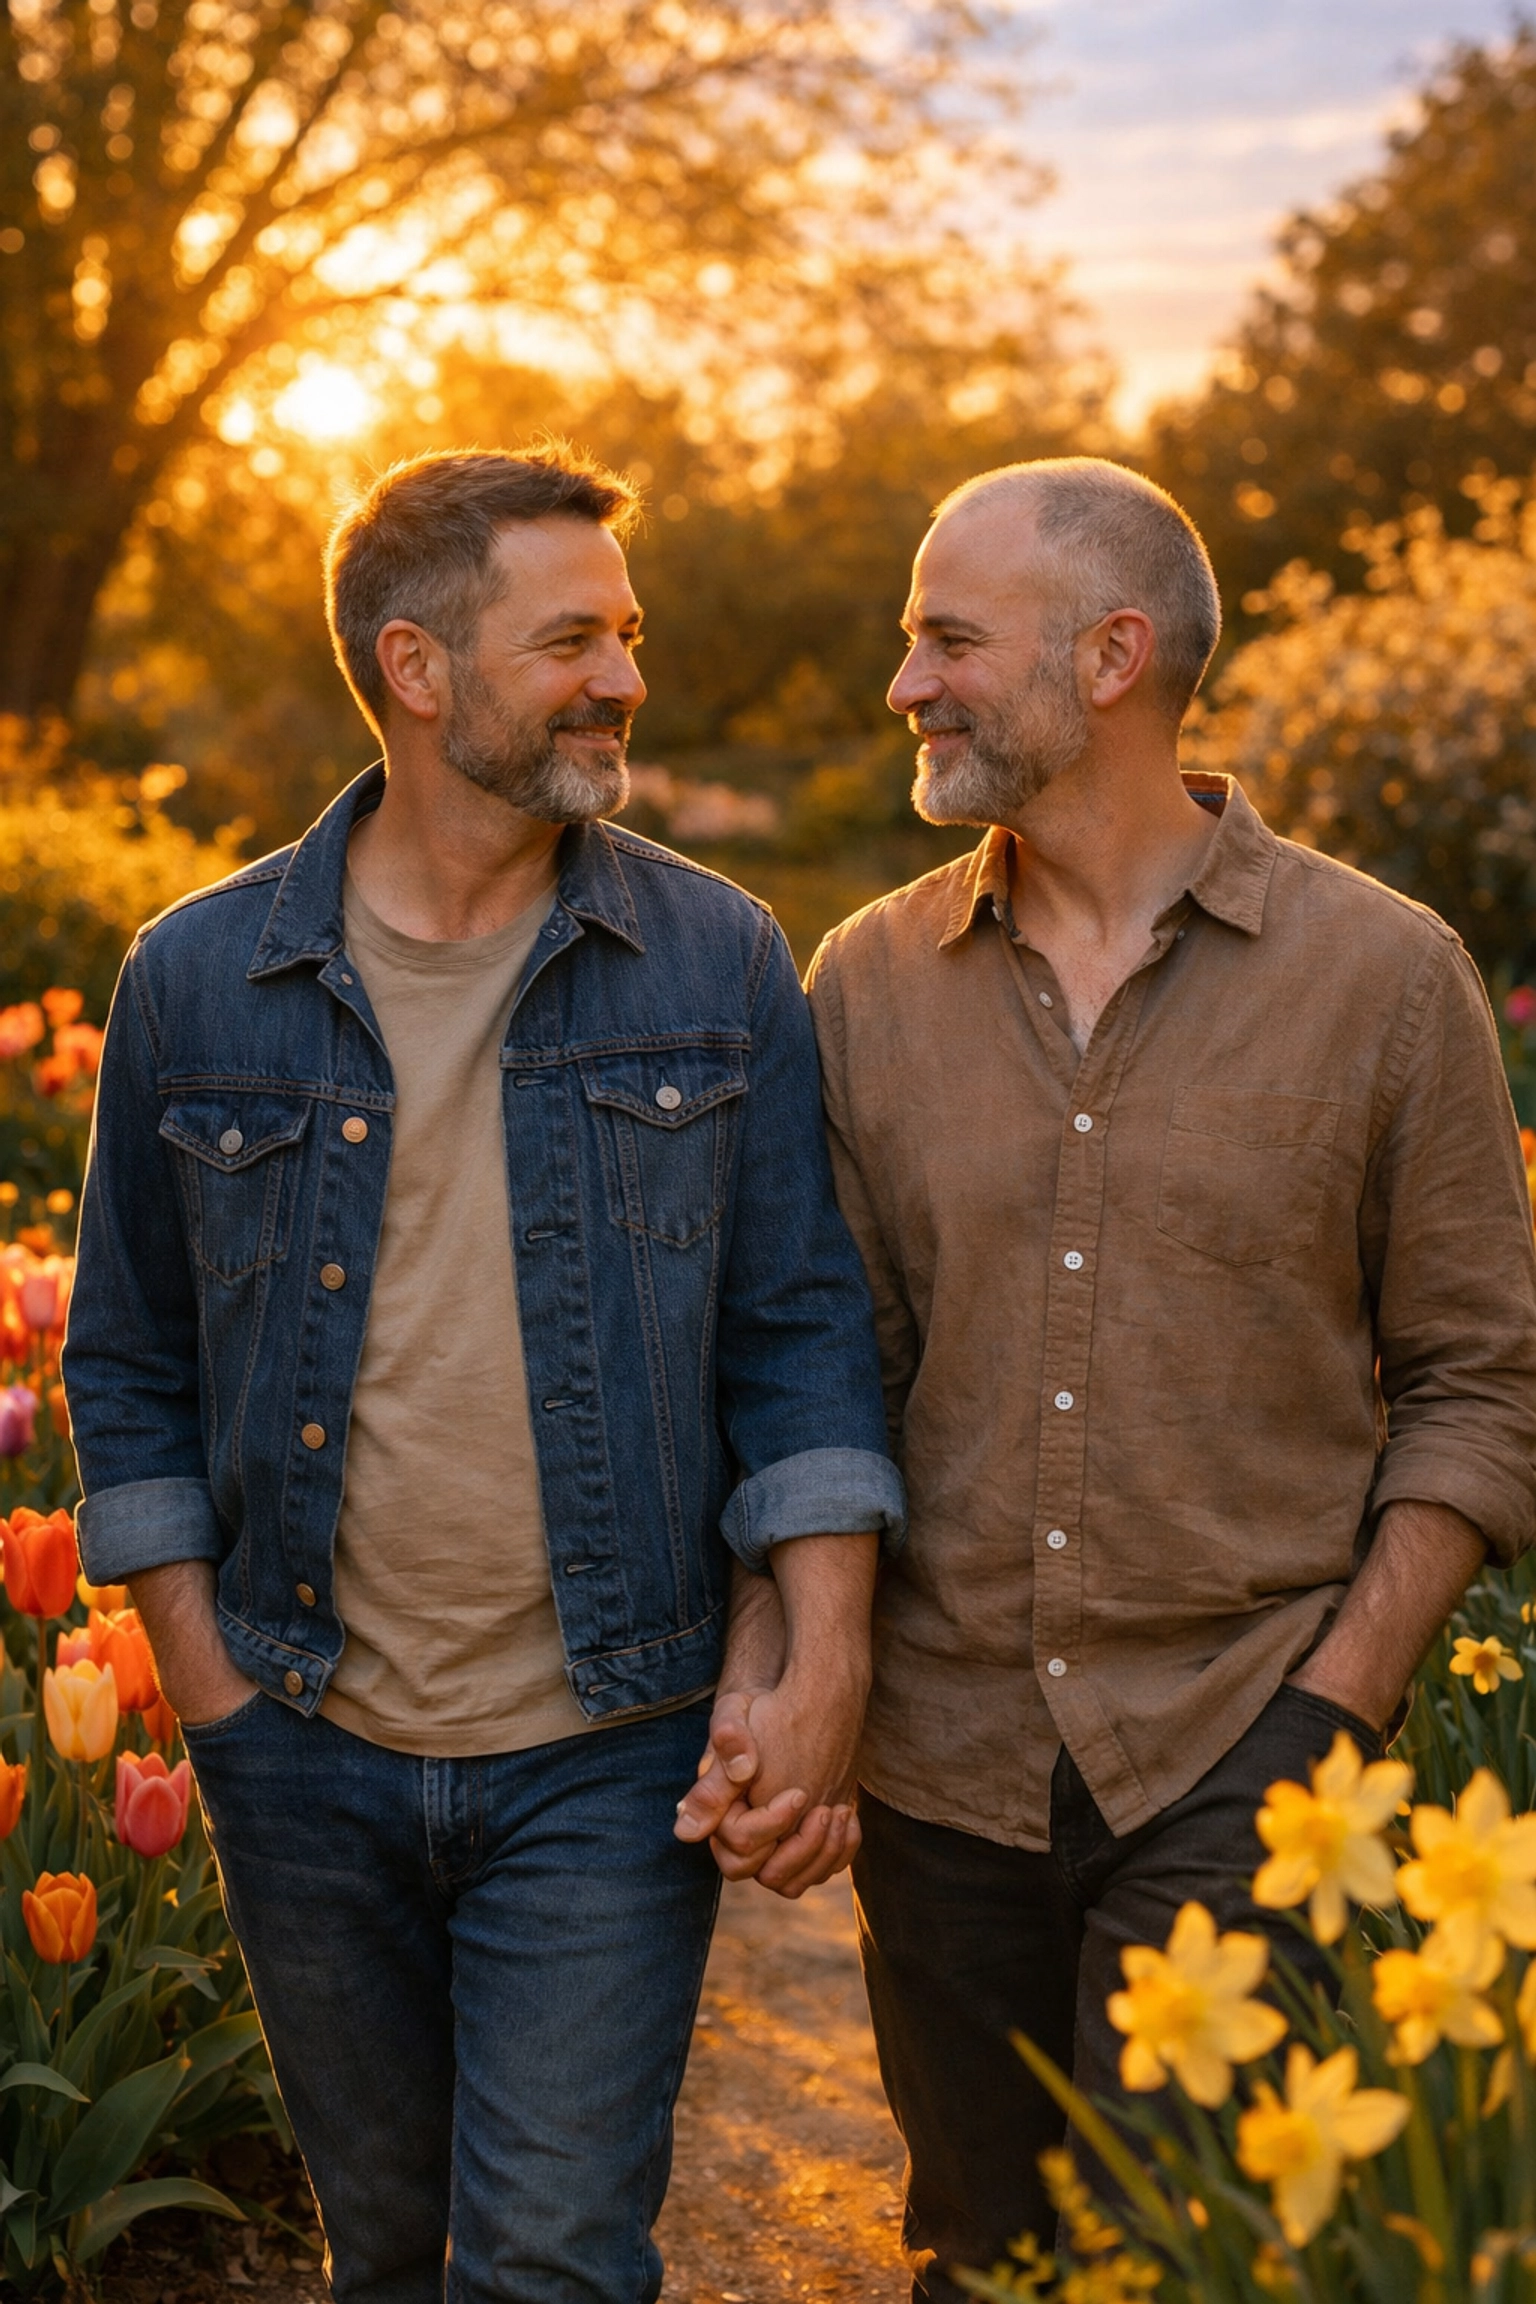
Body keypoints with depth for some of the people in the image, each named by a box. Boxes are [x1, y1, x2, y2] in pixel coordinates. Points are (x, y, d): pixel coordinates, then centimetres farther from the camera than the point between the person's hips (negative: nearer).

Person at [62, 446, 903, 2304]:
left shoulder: (719, 965, -2)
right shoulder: (198, 980, -1)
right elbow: (127, 1368, 6)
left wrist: (823, 1668, -10)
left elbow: (801, 1334, -1)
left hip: (605, 1756, -1)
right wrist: (211, 1693, 0)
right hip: (308, 1757, 2)